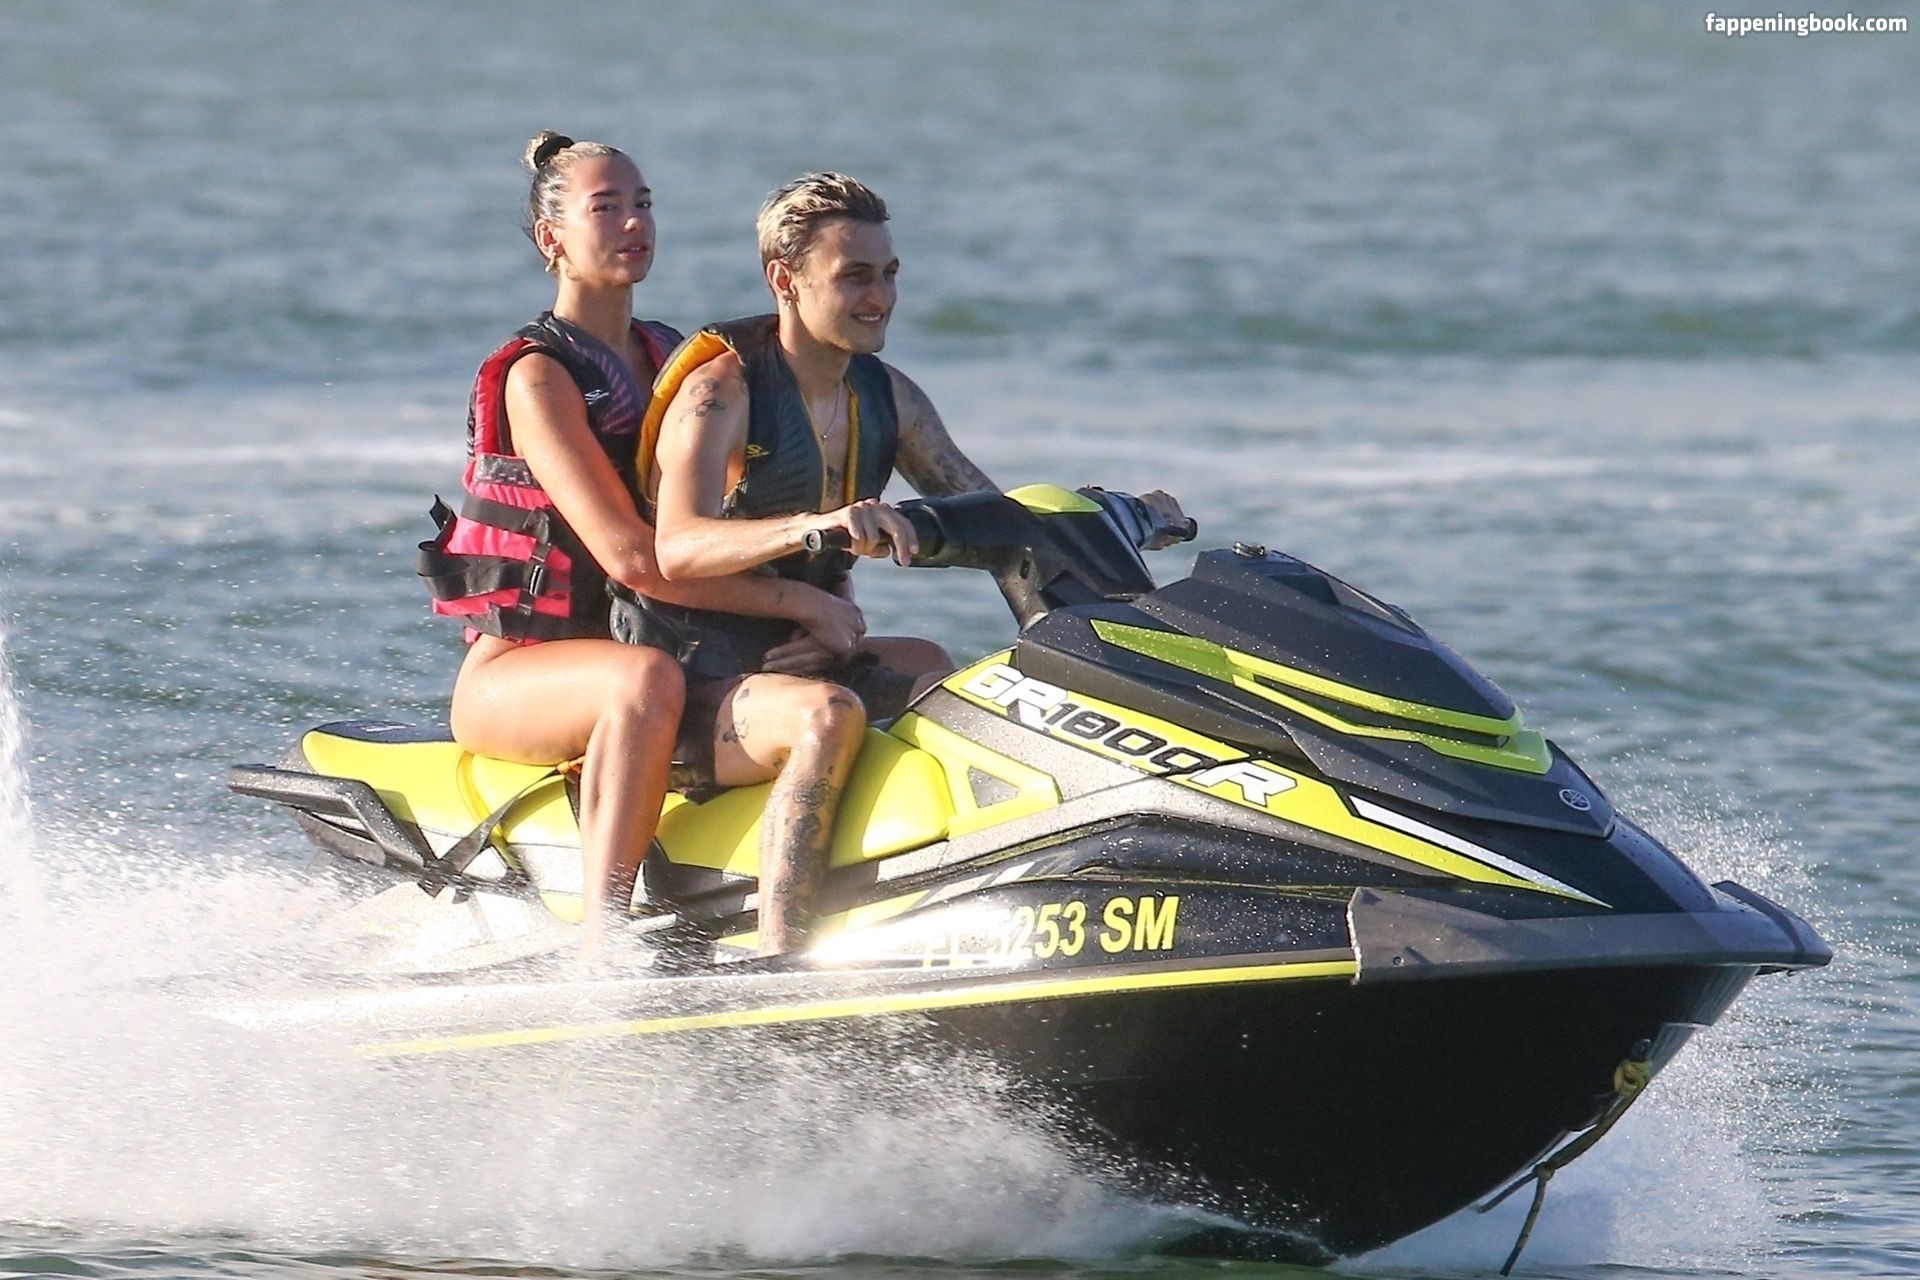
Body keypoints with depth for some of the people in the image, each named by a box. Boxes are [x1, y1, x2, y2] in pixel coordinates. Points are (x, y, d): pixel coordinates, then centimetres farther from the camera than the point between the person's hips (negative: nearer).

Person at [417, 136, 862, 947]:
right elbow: (629, 556, -24)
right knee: (648, 681, -42)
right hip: (512, 675, -7)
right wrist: (796, 602, -26)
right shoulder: (536, 378, -13)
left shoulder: (673, 358, 13)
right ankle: (601, 944, -47)